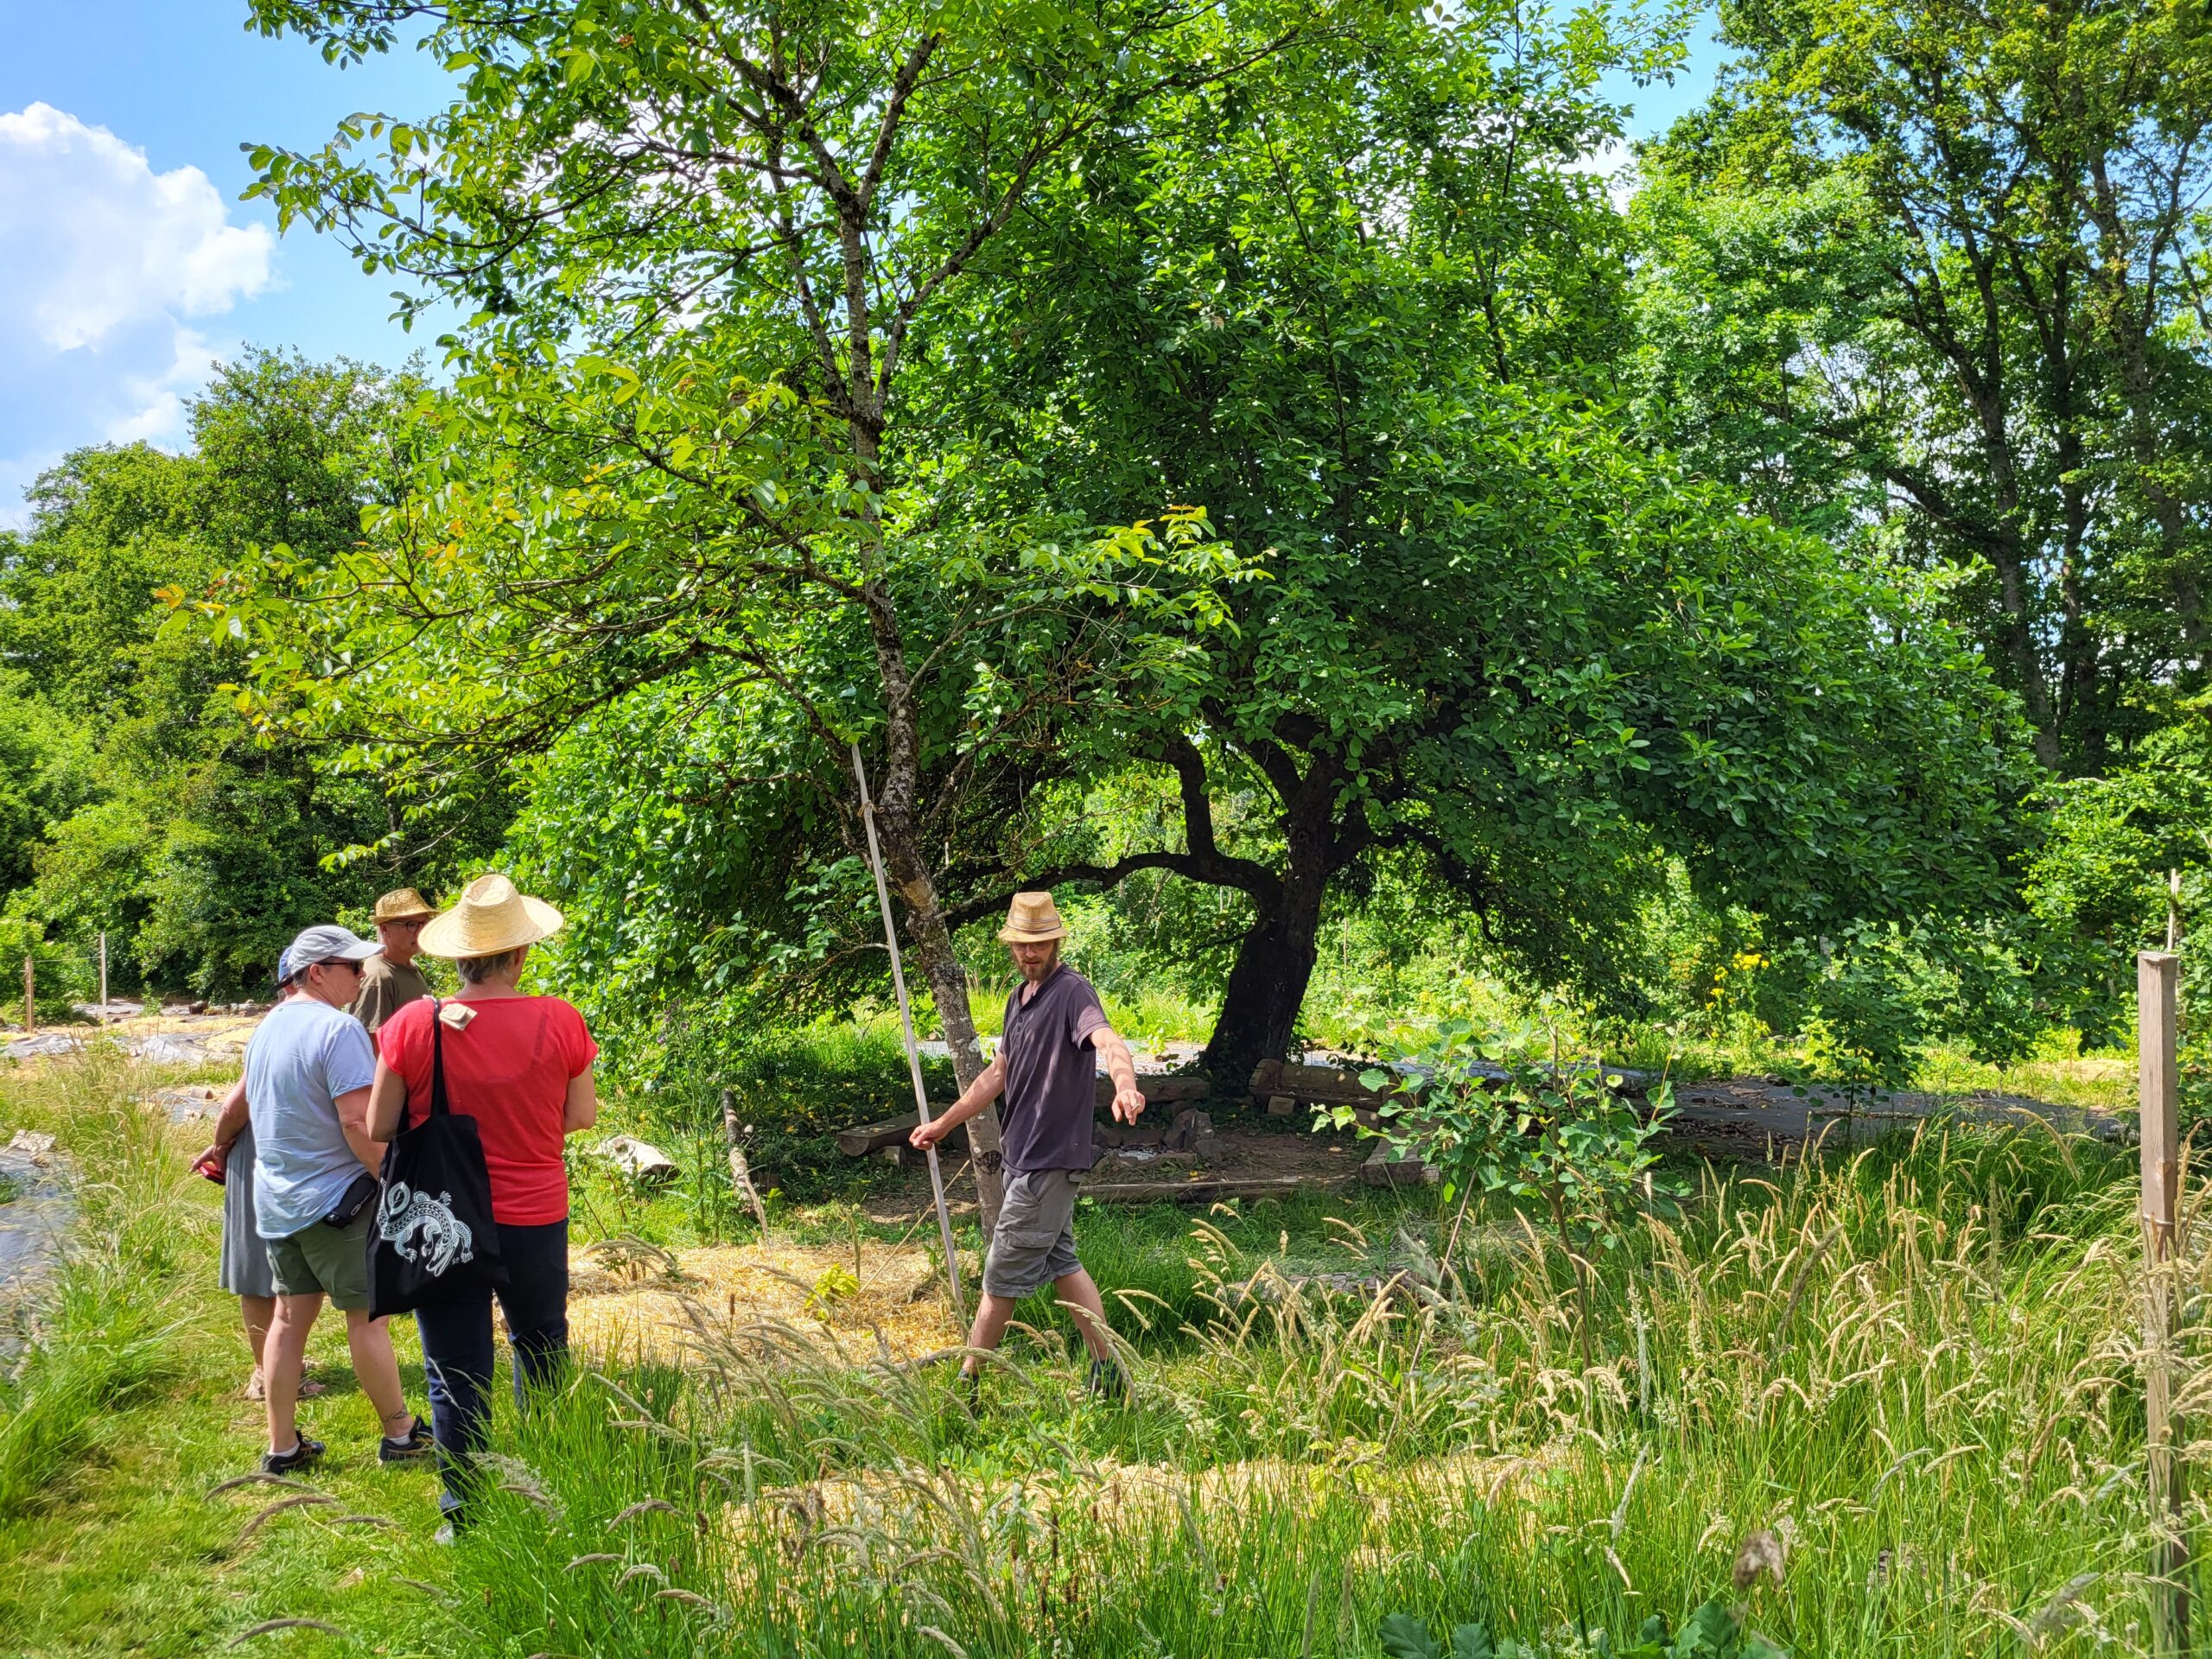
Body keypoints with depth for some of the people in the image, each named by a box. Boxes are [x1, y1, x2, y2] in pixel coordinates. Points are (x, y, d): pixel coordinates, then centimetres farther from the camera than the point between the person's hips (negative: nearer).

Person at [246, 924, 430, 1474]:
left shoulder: (267, 1028, 10)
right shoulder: (338, 1028, -18)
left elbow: (248, 1106, 20)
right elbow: (358, 1122, -23)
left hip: (276, 1197, 8)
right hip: (334, 1197, -8)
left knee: (289, 1315, 12)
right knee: (367, 1315, 3)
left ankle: (282, 1447, 17)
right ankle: (400, 1433, 15)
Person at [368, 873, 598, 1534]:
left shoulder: (413, 1026, -14)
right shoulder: (560, 1022, -12)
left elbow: (378, 1128, -7)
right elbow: (583, 1115, -1)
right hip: (536, 1219, 1)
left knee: (456, 1373, 10)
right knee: (541, 1351, 23)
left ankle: (463, 1516, 17)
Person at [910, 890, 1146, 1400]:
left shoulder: (1072, 991, -15)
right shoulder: (1020, 998, 14)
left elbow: (1107, 1040, -35)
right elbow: (998, 1074, 24)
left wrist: (1125, 1084, -56)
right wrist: (943, 1124, 28)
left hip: (1050, 1158, -10)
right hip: (1024, 1155, 10)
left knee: (1003, 1275, -1)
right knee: (1060, 1263, 13)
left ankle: (967, 1383, 10)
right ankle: (1107, 1370, 19)